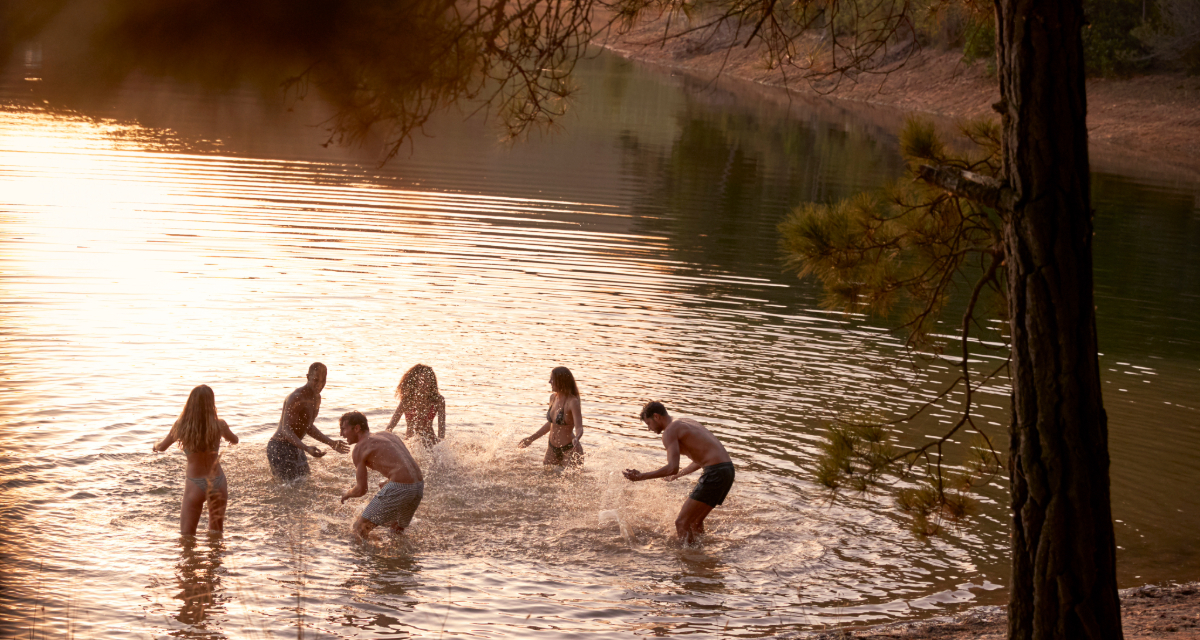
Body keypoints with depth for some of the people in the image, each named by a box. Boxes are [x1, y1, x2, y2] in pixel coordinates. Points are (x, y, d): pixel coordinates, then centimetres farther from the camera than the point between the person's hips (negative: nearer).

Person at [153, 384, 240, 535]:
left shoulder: (181, 426, -12)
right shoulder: (219, 425, -10)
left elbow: (162, 447, 5)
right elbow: (234, 440, 12)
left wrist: (156, 446, 29)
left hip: (195, 485, -2)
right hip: (218, 482, 2)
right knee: (216, 534, 21)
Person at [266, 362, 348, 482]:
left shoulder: (317, 398, 8)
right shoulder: (296, 398, -22)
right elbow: (286, 430, -27)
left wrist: (332, 443, 17)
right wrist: (307, 449, -40)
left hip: (296, 447, 9)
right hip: (280, 448, -9)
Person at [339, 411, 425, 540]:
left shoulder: (360, 448, 2)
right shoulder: (389, 435, 24)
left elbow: (361, 490, 2)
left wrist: (347, 494, 24)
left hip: (399, 488, -9)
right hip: (419, 486, 9)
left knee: (357, 531, -5)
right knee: (397, 529, 34)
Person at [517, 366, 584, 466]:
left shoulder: (572, 402, -18)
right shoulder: (553, 398, 5)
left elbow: (579, 428, -24)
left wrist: (576, 439, -46)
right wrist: (531, 439, 23)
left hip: (569, 450, -7)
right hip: (552, 449, 7)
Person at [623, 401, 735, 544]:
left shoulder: (670, 431, -6)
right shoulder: (687, 422, 24)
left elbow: (672, 468, -19)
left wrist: (641, 477, -11)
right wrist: (677, 475, 46)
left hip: (715, 473, -10)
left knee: (682, 523, -5)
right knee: (694, 522, 20)